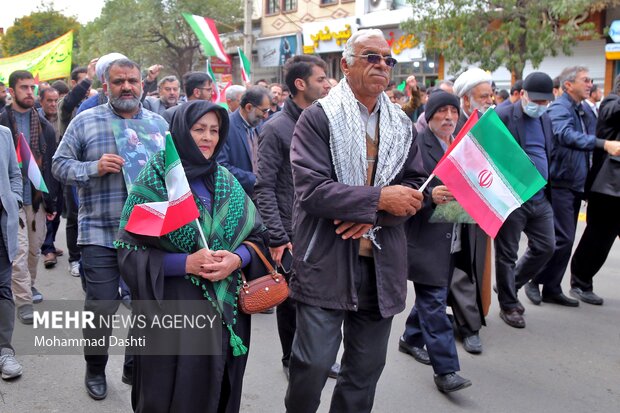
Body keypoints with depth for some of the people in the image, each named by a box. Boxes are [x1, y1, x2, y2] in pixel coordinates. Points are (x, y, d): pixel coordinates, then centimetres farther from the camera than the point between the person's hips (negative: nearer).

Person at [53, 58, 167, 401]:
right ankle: (95, 370, 28)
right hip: (100, 233, -2)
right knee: (101, 308, 2)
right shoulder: (85, 121, 0)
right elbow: (60, 164, 0)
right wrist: (93, 168, -16)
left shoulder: (159, 123, 8)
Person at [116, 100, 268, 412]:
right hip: (172, 310, -4)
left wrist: (236, 259, -13)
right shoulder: (153, 182, -5)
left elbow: (257, 235, 7)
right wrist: (185, 263, -21)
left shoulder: (227, 182, 8)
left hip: (226, 309, 4)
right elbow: (129, 250, -10)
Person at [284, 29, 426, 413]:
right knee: (313, 363, -1)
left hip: (382, 263, 5)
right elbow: (311, 190, -16)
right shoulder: (318, 117, -6)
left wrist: (374, 216, -12)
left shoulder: (402, 125, 11)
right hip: (327, 261, -4)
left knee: (367, 366, 14)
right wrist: (378, 198, -19)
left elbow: (417, 187, 6)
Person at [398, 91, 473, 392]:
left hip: (453, 239, 8)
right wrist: (430, 195, -30)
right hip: (425, 237, -8)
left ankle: (411, 338, 40)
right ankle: (445, 369, -3)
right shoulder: (415, 144, -8)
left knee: (431, 296, 19)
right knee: (434, 301, -6)